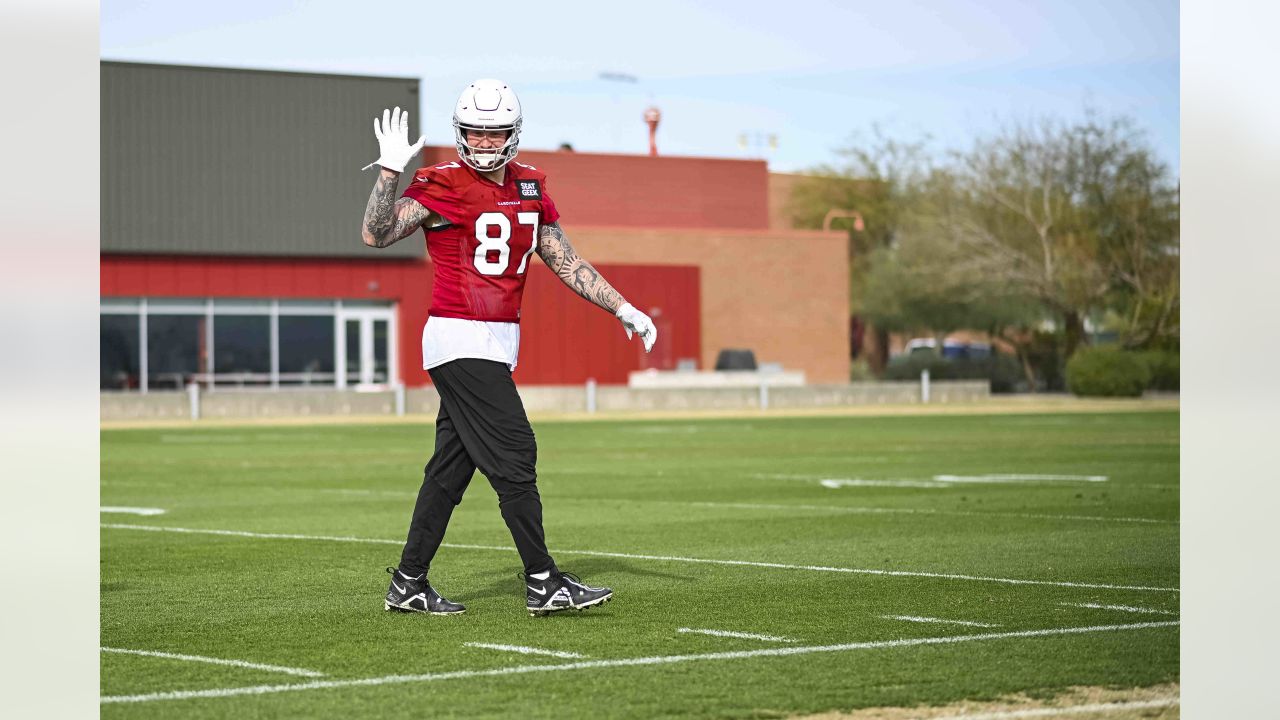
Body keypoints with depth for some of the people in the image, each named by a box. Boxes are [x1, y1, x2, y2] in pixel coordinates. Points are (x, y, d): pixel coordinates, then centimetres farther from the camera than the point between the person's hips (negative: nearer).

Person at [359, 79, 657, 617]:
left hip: (496, 344, 7)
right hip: (461, 340, -7)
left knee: (451, 469, 9)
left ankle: (408, 584, 16)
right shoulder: (442, 187, -9)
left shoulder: (529, 188, 12)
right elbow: (377, 235, -19)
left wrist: (623, 309, 13)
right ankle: (544, 583, -5)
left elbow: (566, 263, 16)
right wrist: (390, 171, -29)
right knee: (514, 460, -9)